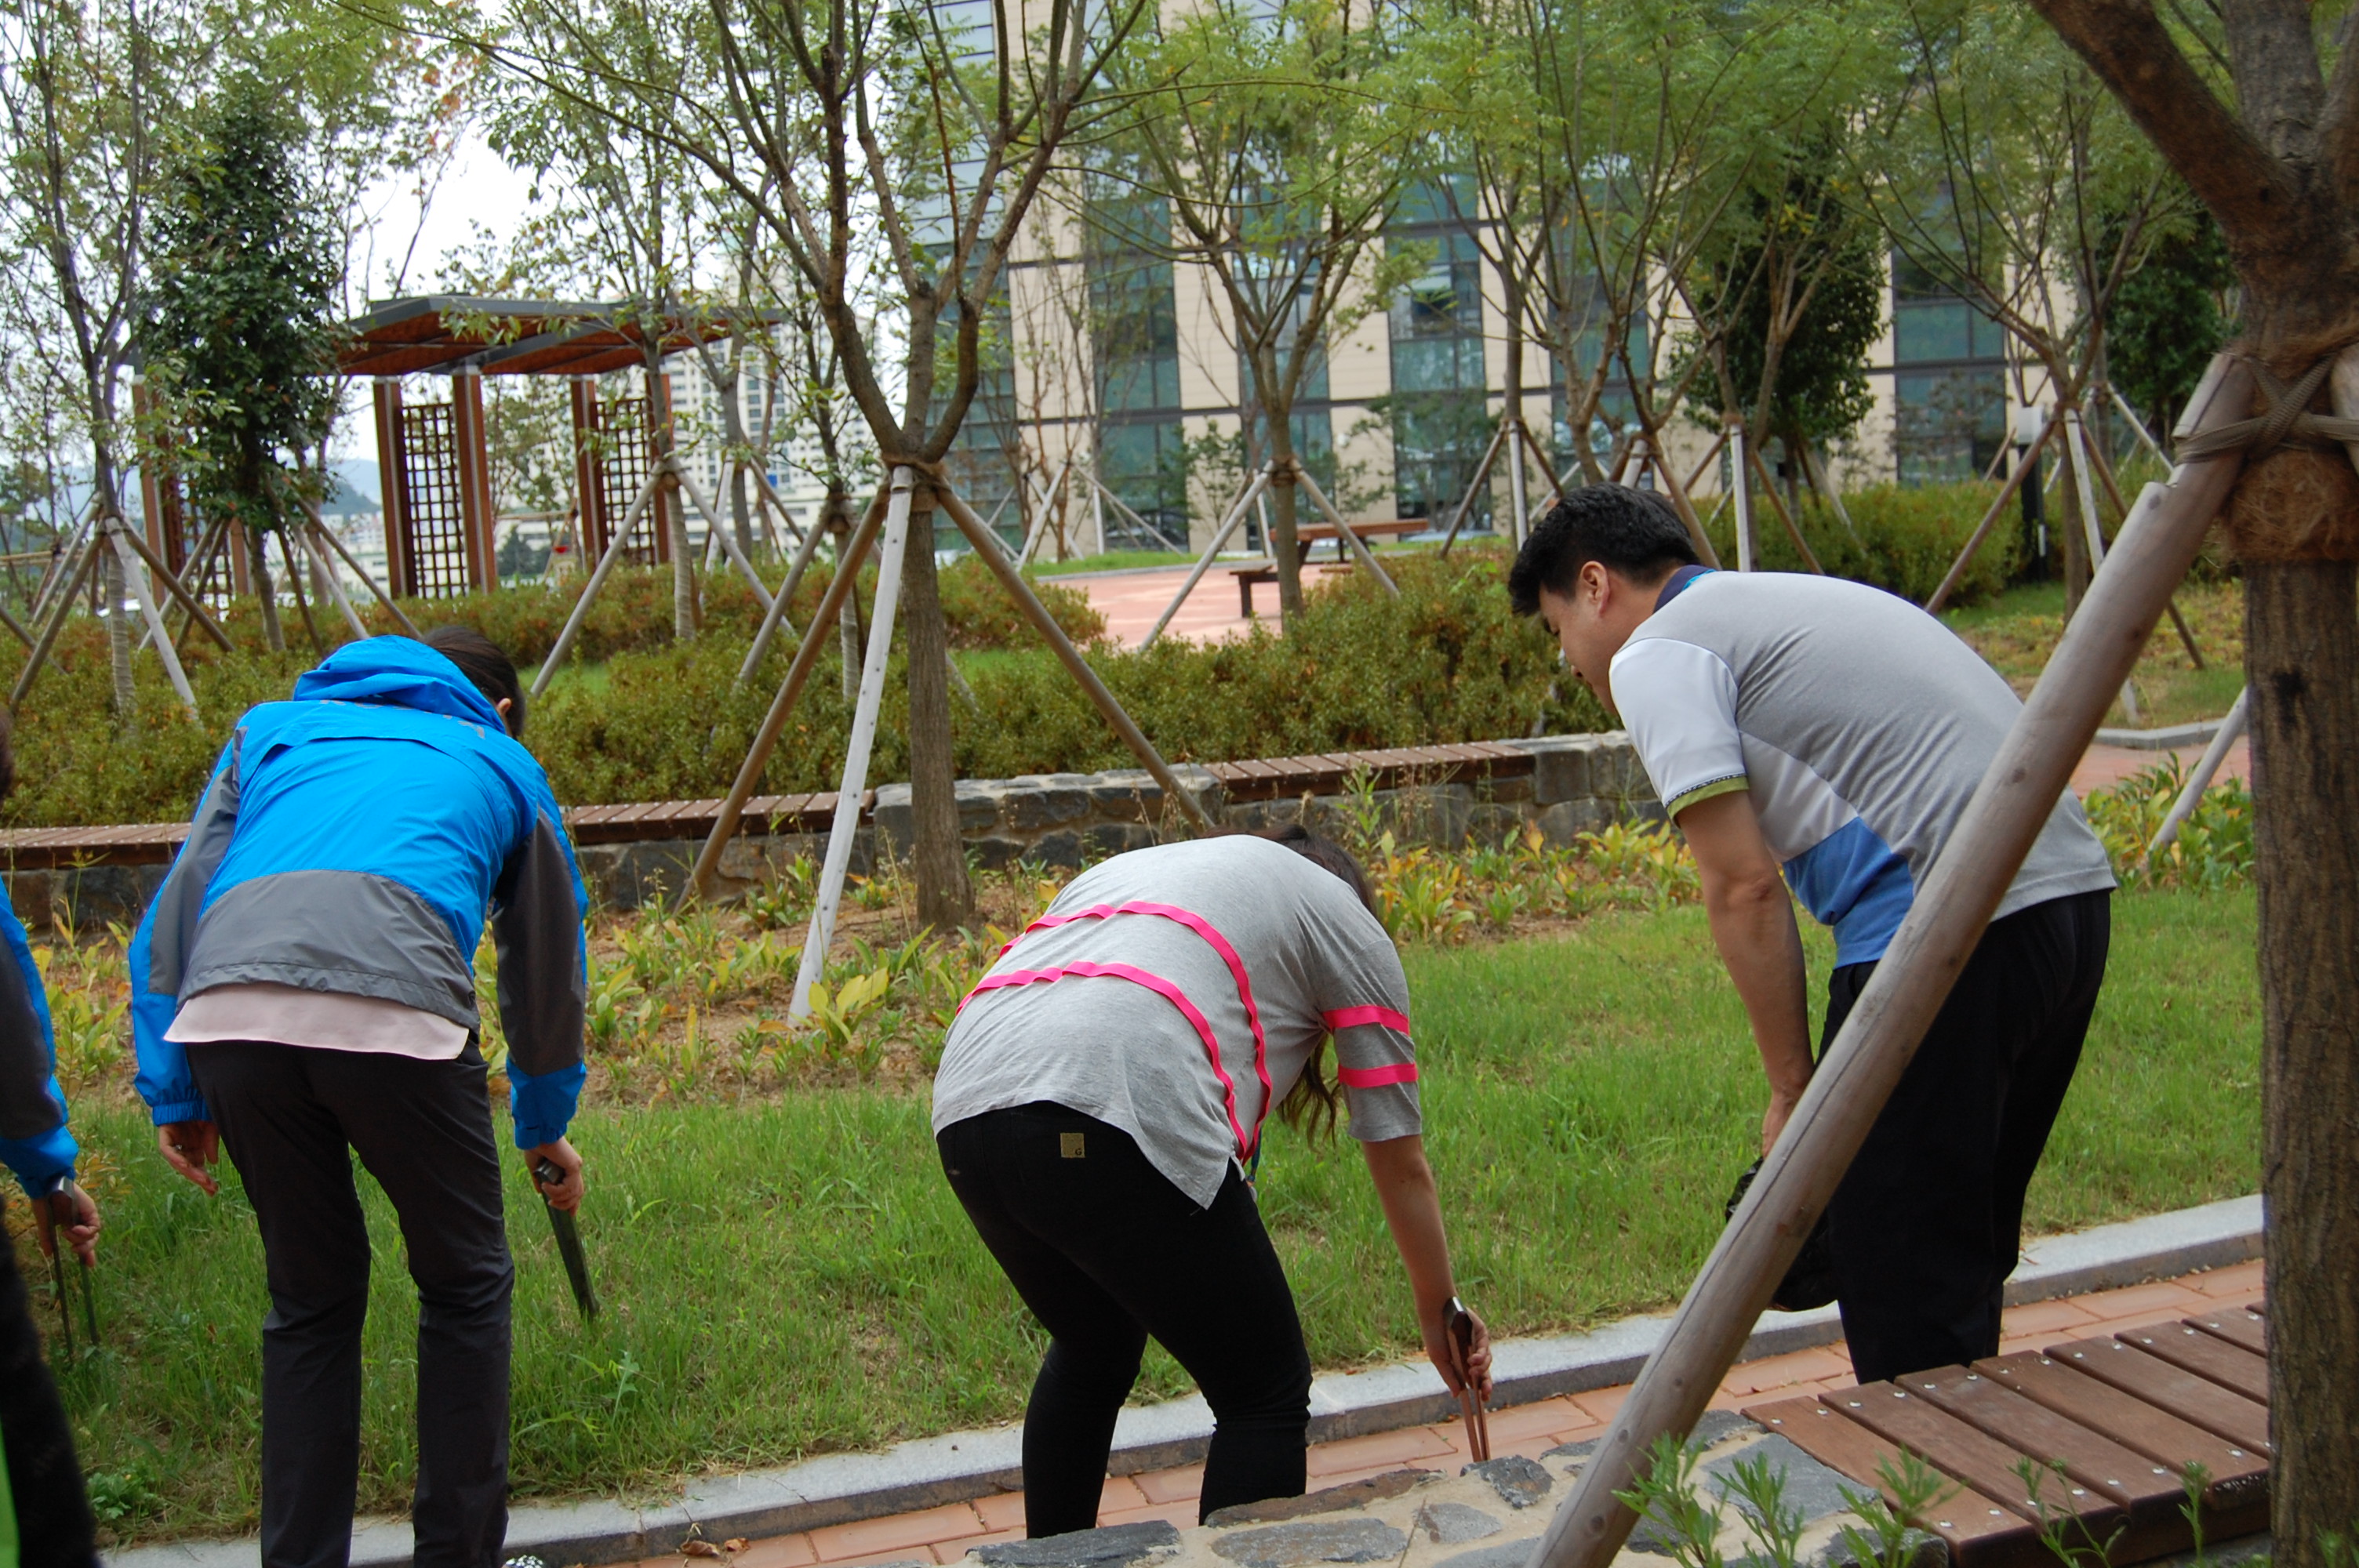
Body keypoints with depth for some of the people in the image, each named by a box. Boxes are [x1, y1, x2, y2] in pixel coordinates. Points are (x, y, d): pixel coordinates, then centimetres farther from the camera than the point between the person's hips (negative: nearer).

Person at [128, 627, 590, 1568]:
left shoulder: (273, 727, 34)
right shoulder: (501, 762, 30)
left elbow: (177, 904, 23)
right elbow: (547, 968, 36)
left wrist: (173, 1088, 22)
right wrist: (545, 1125, 48)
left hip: (227, 1013, 3)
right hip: (396, 1013, -2)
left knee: (311, 1300, 21)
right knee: (465, 1288, 18)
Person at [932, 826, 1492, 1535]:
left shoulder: (1124, 869, 37)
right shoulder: (1341, 916, 22)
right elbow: (1402, 1164, 23)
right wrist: (1440, 1309, 36)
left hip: (964, 1109, 7)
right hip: (1118, 1119, -7)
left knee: (1092, 1352, 30)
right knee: (1265, 1395, 12)